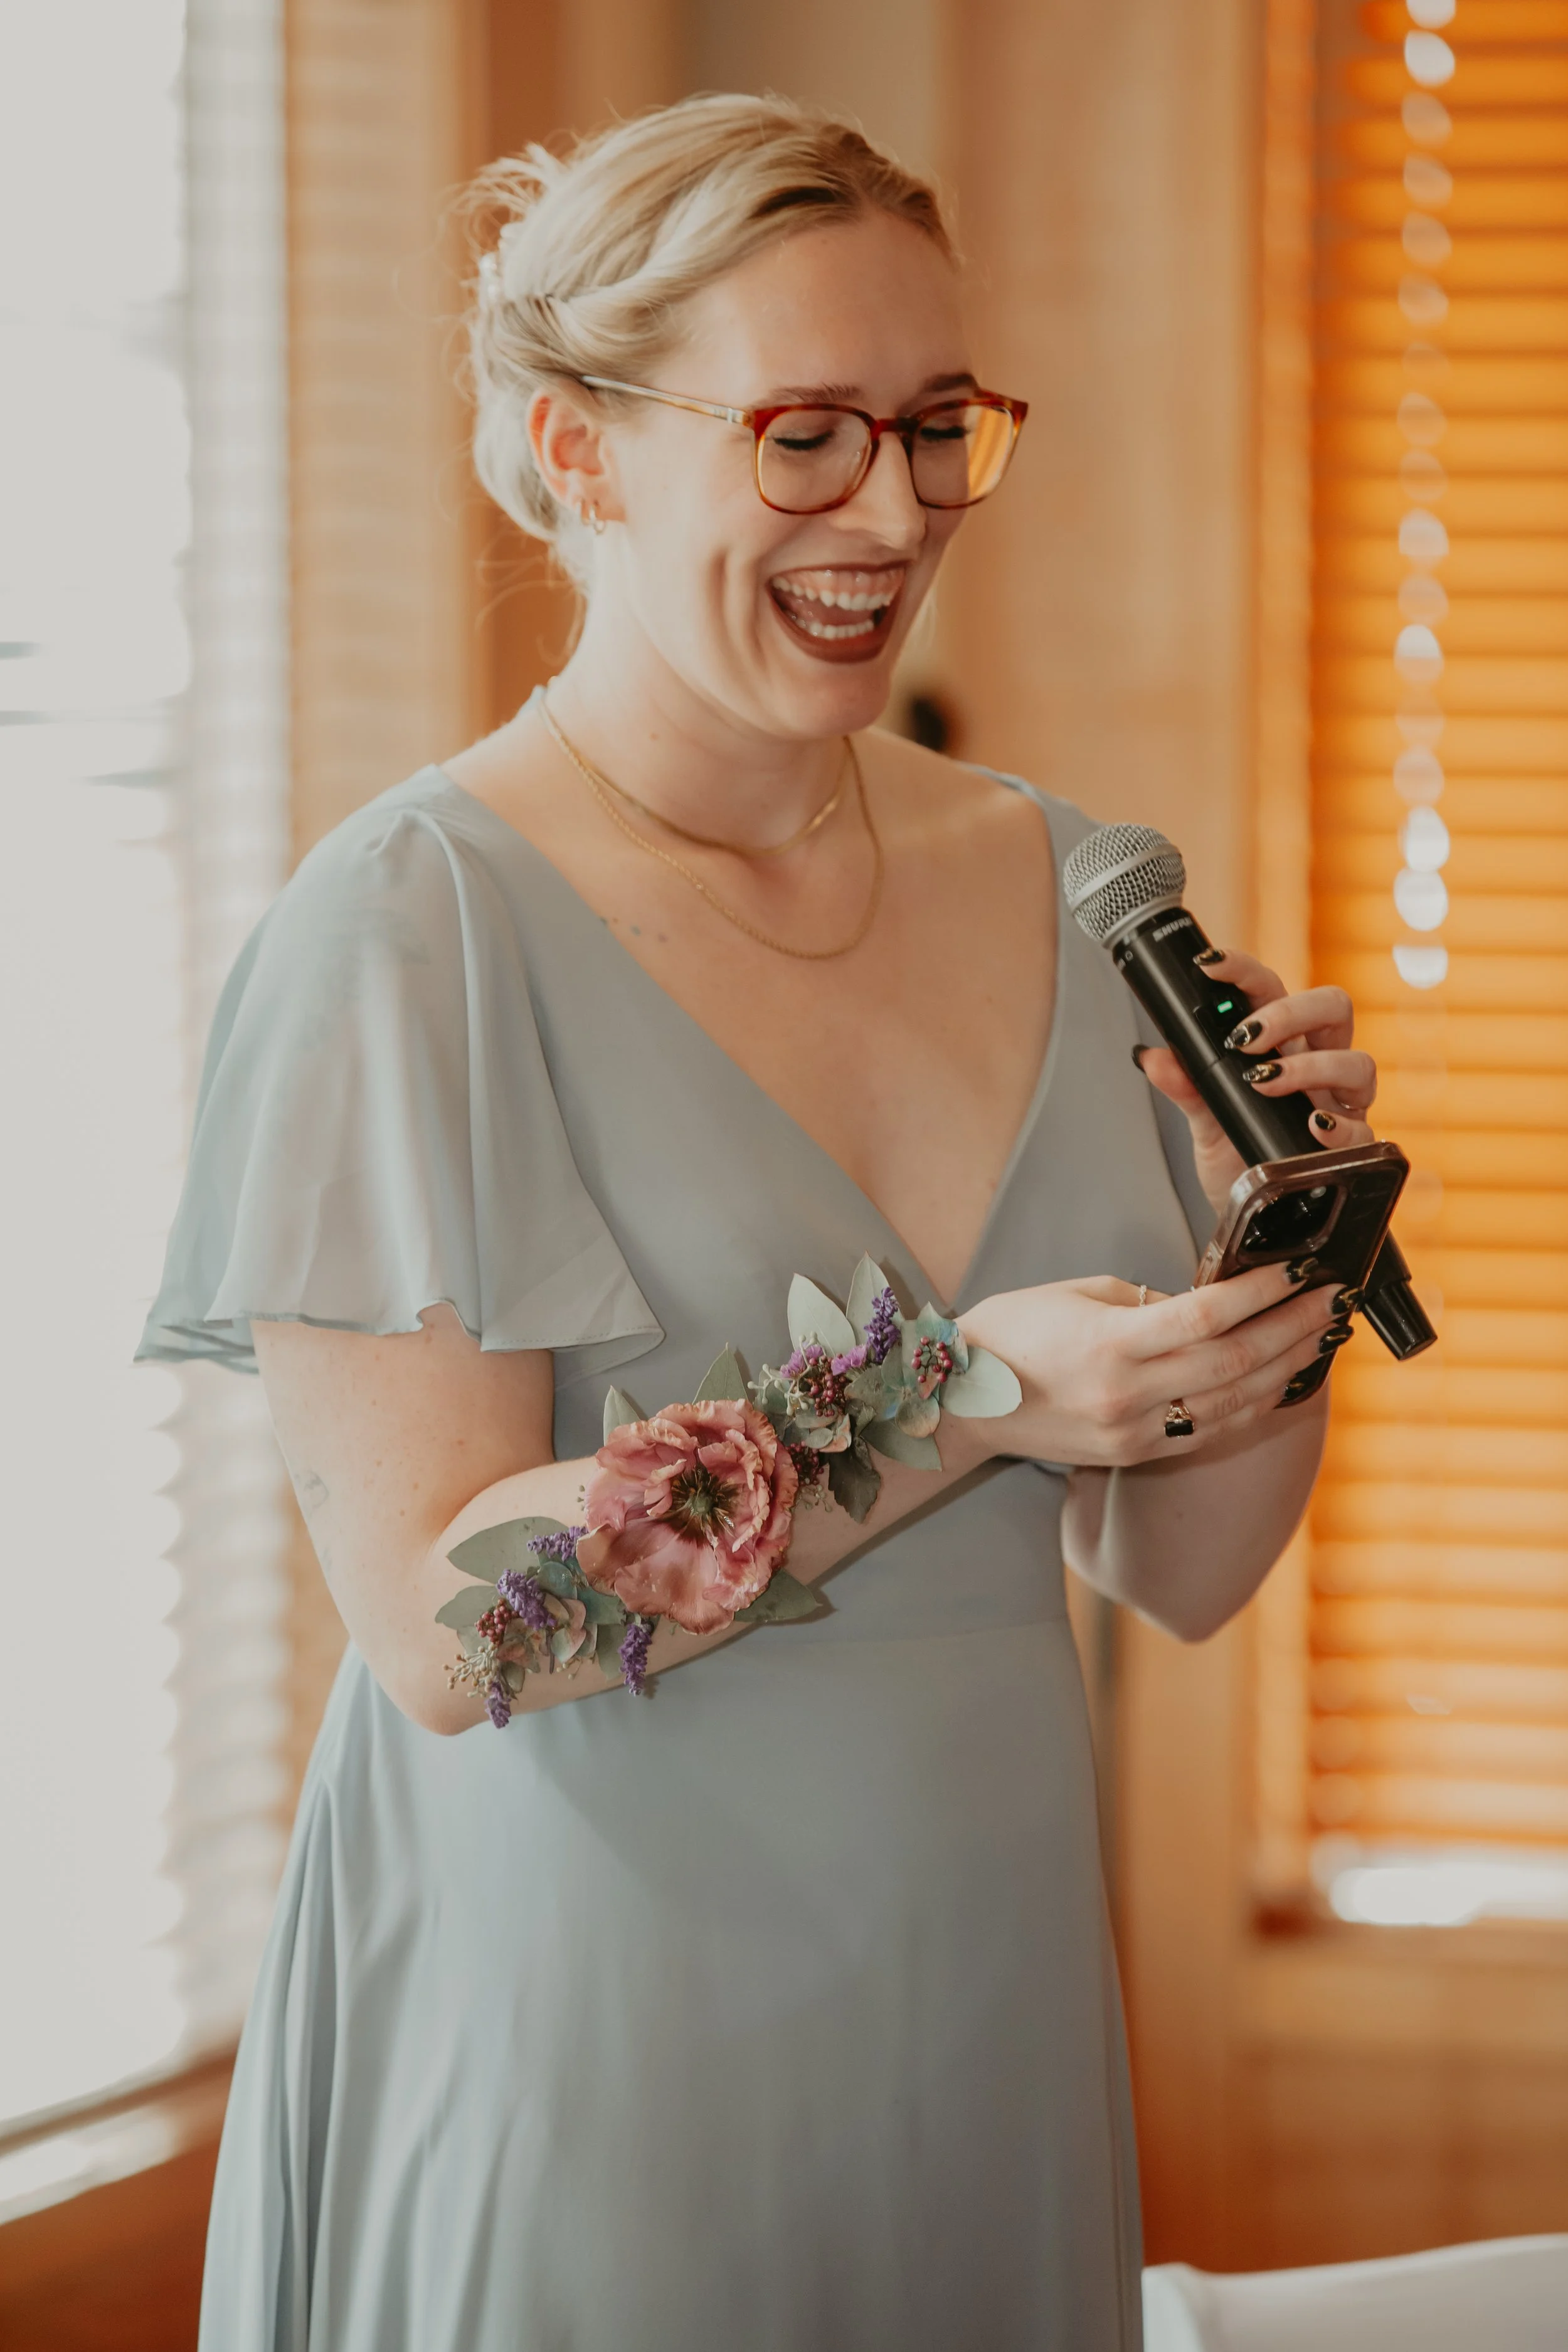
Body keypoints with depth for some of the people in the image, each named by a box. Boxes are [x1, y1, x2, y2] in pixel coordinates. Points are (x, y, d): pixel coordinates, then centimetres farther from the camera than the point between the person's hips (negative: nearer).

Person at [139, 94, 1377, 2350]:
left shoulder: (1047, 880, 5)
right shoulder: (413, 926, -12)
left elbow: (1182, 1571, 8)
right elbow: (442, 1618, -18)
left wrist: (1269, 1238, -10)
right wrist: (964, 1400, -25)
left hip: (988, 2020, 5)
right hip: (590, 2055, -5)